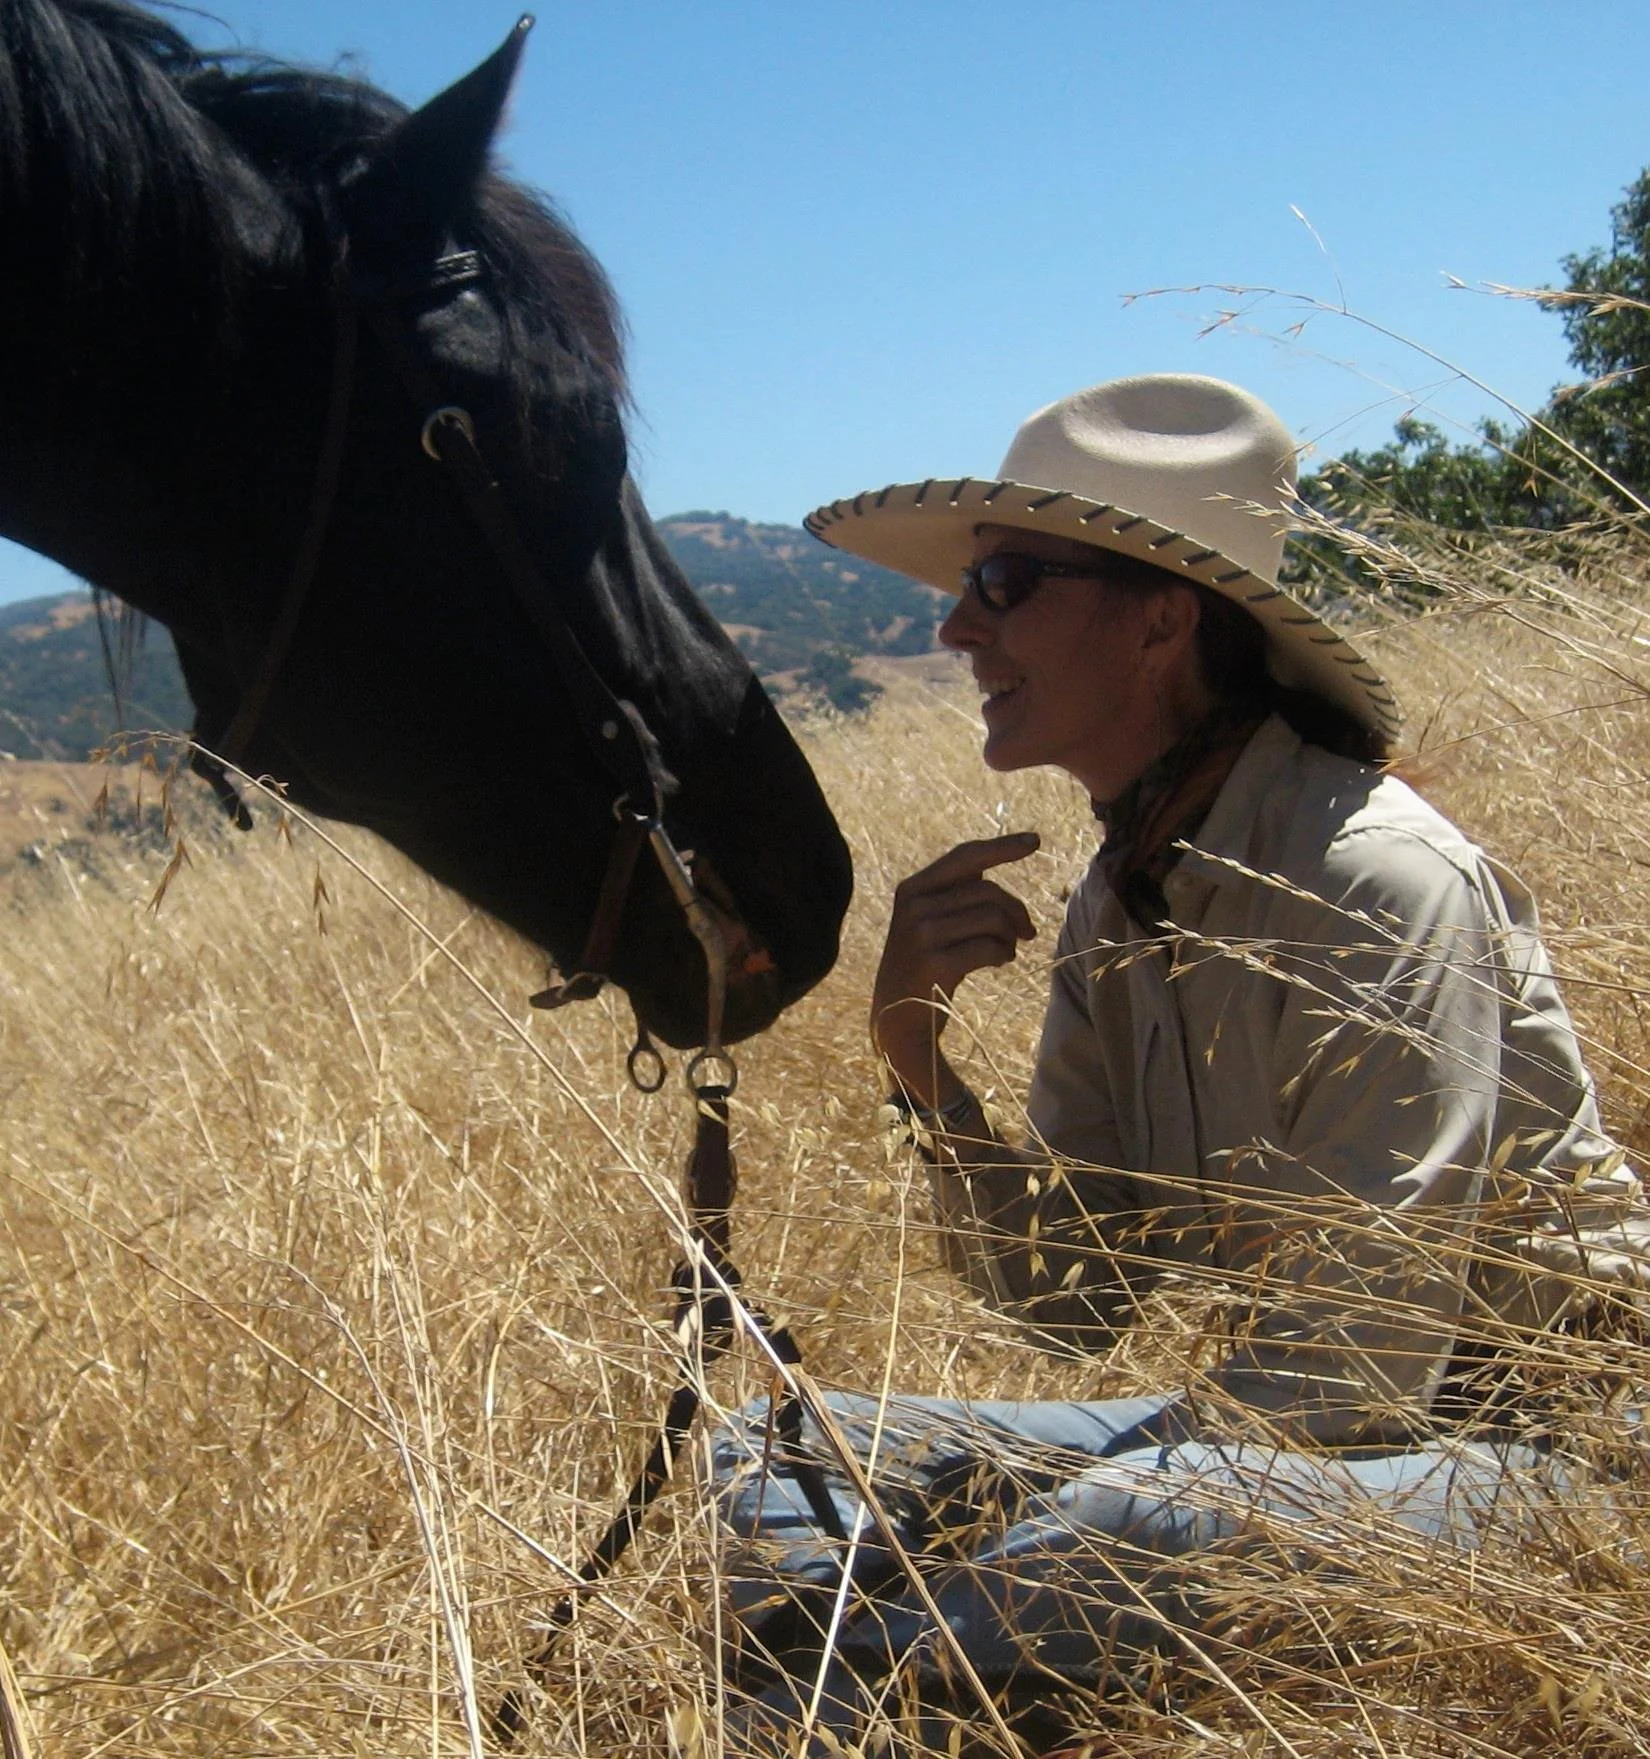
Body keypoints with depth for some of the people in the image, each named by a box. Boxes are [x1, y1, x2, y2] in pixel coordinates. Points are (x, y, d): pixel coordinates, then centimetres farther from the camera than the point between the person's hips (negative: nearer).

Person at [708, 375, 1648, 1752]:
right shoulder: (1119, 908, 4)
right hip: (1270, 1426, 8)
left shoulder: (1376, 882, -21)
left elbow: (1368, 1351, -22)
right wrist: (915, 1050, -11)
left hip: (1515, 1451, -8)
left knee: (1136, 1524, -38)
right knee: (775, 1459, -2)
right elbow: (1075, 1300, 1)